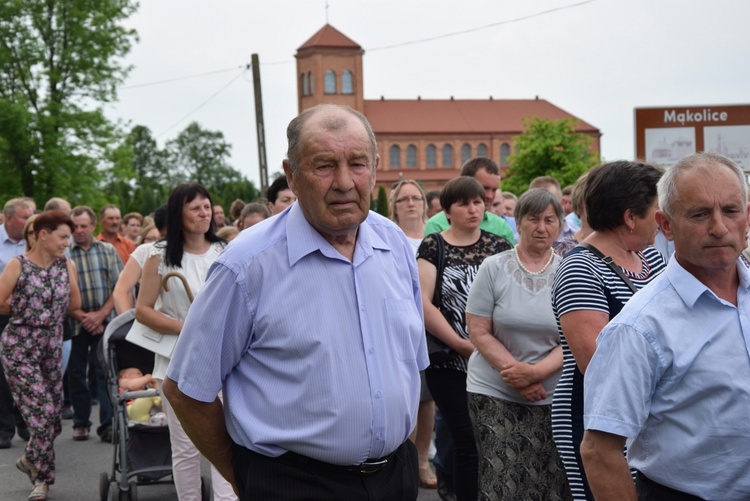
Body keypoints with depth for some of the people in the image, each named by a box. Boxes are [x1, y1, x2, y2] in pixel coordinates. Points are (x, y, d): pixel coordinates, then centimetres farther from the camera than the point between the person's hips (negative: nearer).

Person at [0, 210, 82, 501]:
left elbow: (75, 303, 12)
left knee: (53, 412, 6)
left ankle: (31, 460, 33)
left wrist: (35, 307, 8)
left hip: (52, 346, 5)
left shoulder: (66, 266, 3)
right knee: (43, 410, -10)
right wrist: (36, 308, 1)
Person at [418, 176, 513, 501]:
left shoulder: (498, 246, 9)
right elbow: (422, 303, -8)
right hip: (450, 364, -3)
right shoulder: (433, 246, 0)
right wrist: (461, 344, -11)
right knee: (469, 445, -3)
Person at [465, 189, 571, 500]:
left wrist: (536, 372, -16)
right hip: (495, 393, -1)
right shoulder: (493, 268, -1)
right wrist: (515, 372, -14)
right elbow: (479, 332, -4)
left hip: (553, 397, 1)